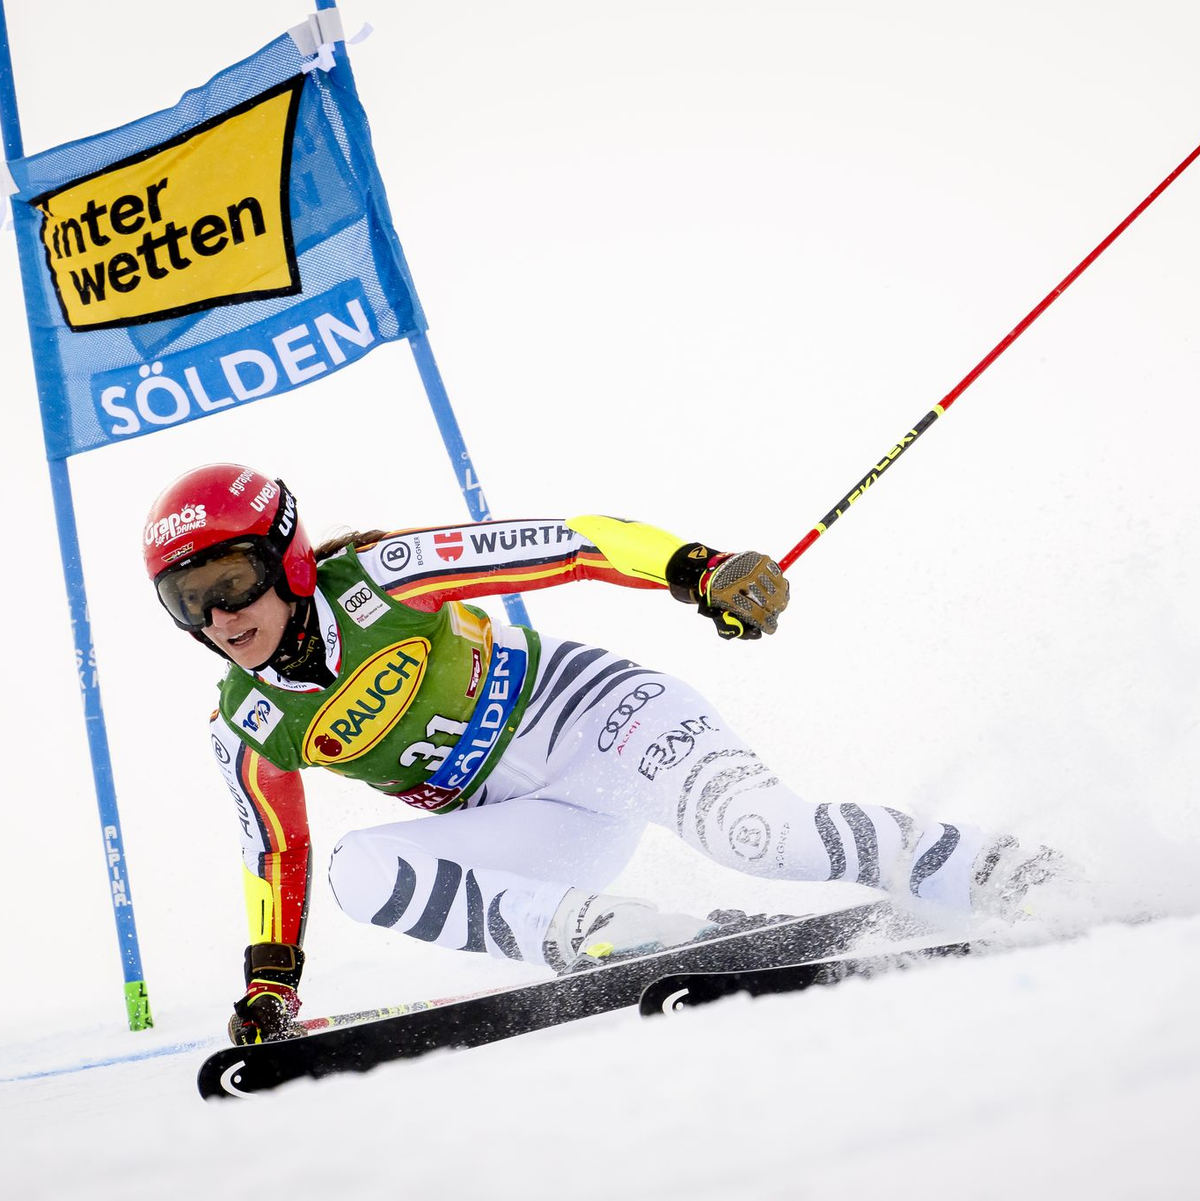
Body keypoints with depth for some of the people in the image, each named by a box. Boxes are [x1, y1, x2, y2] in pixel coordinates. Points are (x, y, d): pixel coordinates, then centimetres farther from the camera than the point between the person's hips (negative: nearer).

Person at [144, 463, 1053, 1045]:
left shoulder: (373, 577, -17)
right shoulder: (252, 731, -2)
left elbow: (564, 546, -19)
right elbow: (276, 851, 16)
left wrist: (699, 570, -31)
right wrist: (270, 984, 13)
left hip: (598, 715, -5)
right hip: (555, 833, 5)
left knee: (753, 831, -33)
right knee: (361, 873, -22)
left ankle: (991, 878, -13)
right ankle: (652, 942, -28)